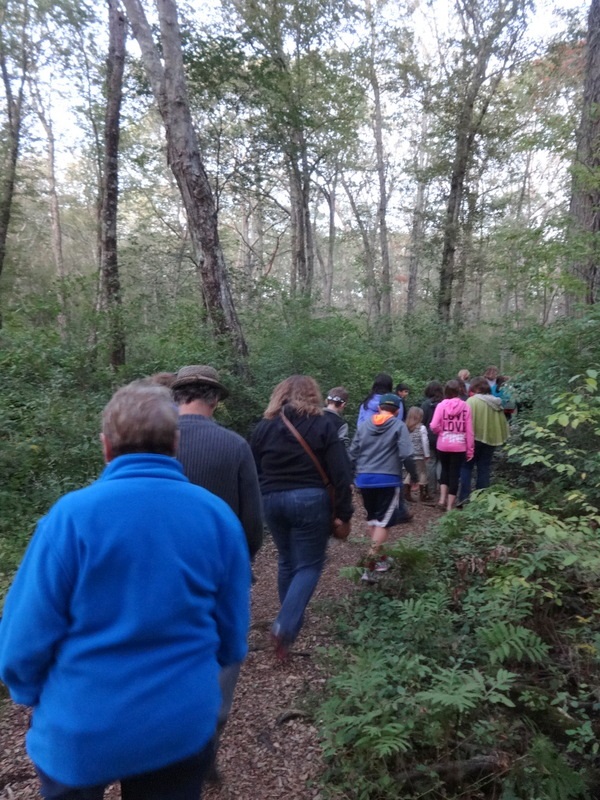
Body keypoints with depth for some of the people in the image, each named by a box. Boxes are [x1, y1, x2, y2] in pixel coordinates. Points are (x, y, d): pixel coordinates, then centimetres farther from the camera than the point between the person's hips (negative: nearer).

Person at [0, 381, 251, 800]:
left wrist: (35, 695, 8)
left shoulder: (72, 515, -20)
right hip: (183, 726, 2)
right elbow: (232, 634, -1)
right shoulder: (219, 516, -11)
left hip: (80, 730, -1)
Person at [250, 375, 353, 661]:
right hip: (310, 500, -3)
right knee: (309, 564, 6)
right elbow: (340, 473, -7)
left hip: (272, 500, 4)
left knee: (287, 560, 21)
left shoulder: (265, 426, 6)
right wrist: (344, 513, -2)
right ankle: (285, 626, -9)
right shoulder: (323, 424, -2)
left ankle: (289, 621, 33)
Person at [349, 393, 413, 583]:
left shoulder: (364, 425, 11)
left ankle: (380, 557, 31)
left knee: (372, 519, 20)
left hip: (364, 479, 4)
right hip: (388, 480, -4)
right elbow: (405, 455, -12)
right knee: (383, 522, -1)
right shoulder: (399, 426, -1)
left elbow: (352, 453, 9)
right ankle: (370, 567, -10)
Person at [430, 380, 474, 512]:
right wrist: (470, 449, 4)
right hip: (459, 446, 0)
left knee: (445, 470, 23)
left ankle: (442, 498, 12)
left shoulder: (441, 405, -6)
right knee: (454, 473, 9)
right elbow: (469, 430, -3)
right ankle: (449, 506, 12)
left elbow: (434, 426, -11)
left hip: (443, 445, 0)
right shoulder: (465, 406, -4)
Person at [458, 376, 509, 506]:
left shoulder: (472, 400, -11)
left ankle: (464, 497, -4)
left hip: (475, 438, -5)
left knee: (466, 467, 4)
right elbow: (503, 423, 11)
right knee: (484, 469, 11)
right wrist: (501, 437, 18)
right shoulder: (496, 403, 9)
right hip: (491, 439, 5)